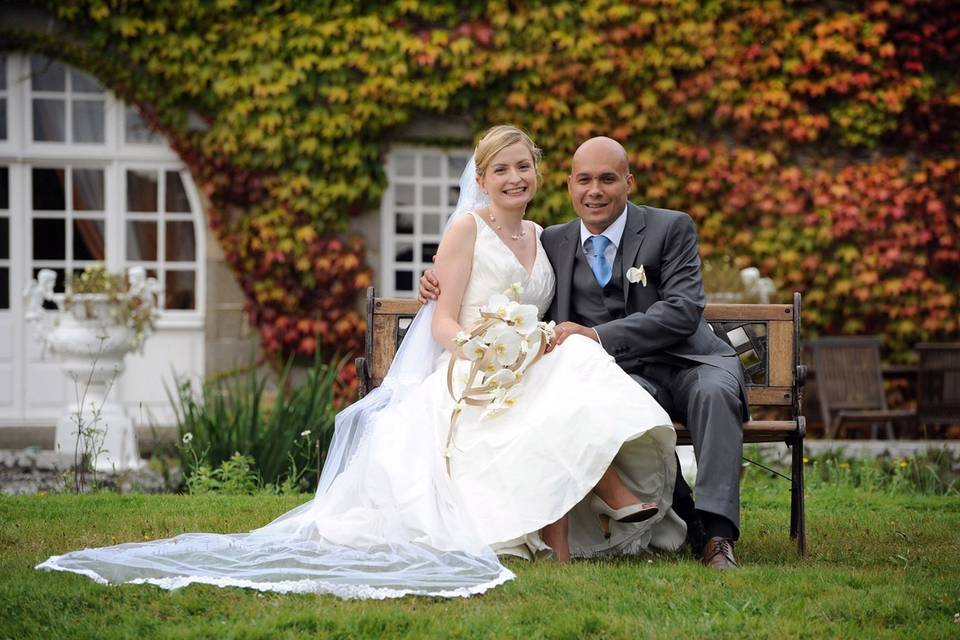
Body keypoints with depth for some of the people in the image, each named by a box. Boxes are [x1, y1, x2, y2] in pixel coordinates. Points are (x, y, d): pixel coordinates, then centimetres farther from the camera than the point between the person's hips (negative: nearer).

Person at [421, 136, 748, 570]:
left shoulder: (671, 229, -1)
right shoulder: (554, 243, 11)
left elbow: (684, 310, -14)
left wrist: (599, 335, -25)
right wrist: (444, 287, 1)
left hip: (690, 361, -1)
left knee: (714, 392, -36)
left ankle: (716, 531, -36)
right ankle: (682, 519, -22)